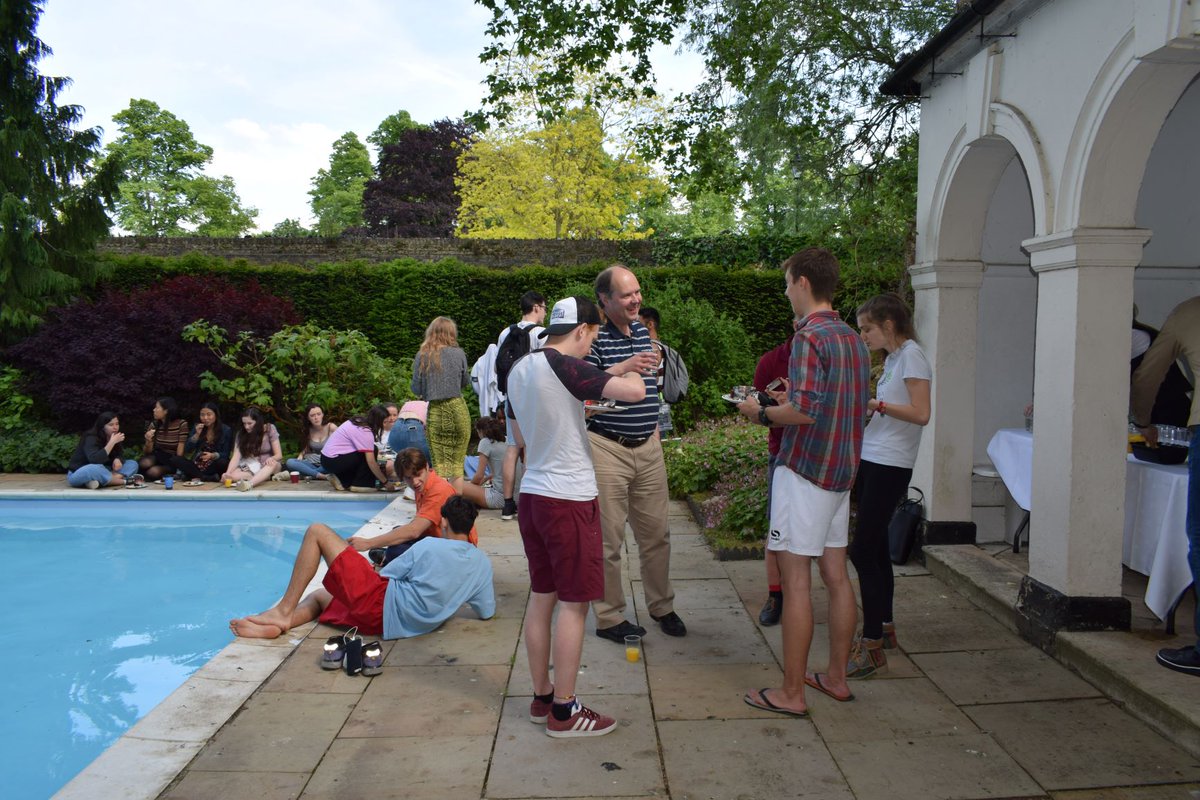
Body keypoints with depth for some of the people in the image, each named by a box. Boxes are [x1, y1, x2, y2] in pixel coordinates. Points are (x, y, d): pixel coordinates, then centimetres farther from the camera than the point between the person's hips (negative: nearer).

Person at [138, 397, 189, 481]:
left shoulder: (181, 424, -10)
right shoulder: (154, 425, 2)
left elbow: (180, 452, -8)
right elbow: (147, 452, 4)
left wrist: (176, 467, -15)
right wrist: (149, 441, -16)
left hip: (172, 461, -4)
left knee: (153, 472, -30)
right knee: (144, 464, -29)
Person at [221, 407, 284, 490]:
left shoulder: (269, 429, -6)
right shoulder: (241, 434, -2)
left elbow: (278, 455, -8)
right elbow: (236, 457, -11)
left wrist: (271, 459, -32)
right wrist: (228, 473, -30)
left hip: (267, 466, -2)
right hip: (250, 467, 2)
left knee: (273, 464, -39)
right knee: (233, 475, -30)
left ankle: (249, 483, -62)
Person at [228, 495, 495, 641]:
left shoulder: (429, 545, -7)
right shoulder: (482, 562, 4)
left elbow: (384, 575, 2)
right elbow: (487, 612, 8)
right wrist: (456, 596, 26)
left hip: (380, 603, -7)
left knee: (318, 531, 0)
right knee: (319, 596, 28)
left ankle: (284, 611, -1)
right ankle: (275, 626, -3)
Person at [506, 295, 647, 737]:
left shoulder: (519, 369, 10)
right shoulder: (565, 367, -17)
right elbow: (634, 392, -25)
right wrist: (631, 374, -1)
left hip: (532, 494, 9)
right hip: (570, 499, -8)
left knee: (542, 597, 15)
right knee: (573, 604, 2)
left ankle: (542, 698, 25)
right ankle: (563, 712, 10)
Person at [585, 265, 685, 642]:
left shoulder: (643, 331, 12)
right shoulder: (594, 337, -11)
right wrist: (623, 368, -31)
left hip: (648, 446, 7)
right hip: (607, 448, -6)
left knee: (656, 533, 14)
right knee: (608, 540, 3)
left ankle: (662, 606, 30)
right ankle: (609, 618, 16)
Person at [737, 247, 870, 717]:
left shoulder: (809, 338, -16)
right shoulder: (853, 339, 11)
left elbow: (804, 412, -25)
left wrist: (761, 412, -7)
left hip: (804, 471, -9)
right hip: (841, 472, 9)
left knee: (796, 581, -3)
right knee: (836, 576, 14)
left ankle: (791, 693, 5)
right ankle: (836, 677, 26)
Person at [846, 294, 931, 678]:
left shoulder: (912, 355, -10)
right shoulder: (892, 358, 17)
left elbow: (921, 414, -18)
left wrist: (873, 403, -18)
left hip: (890, 466, -9)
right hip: (870, 460, 9)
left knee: (863, 551, -11)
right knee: (875, 548, 16)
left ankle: (872, 647, -5)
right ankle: (883, 627, 30)